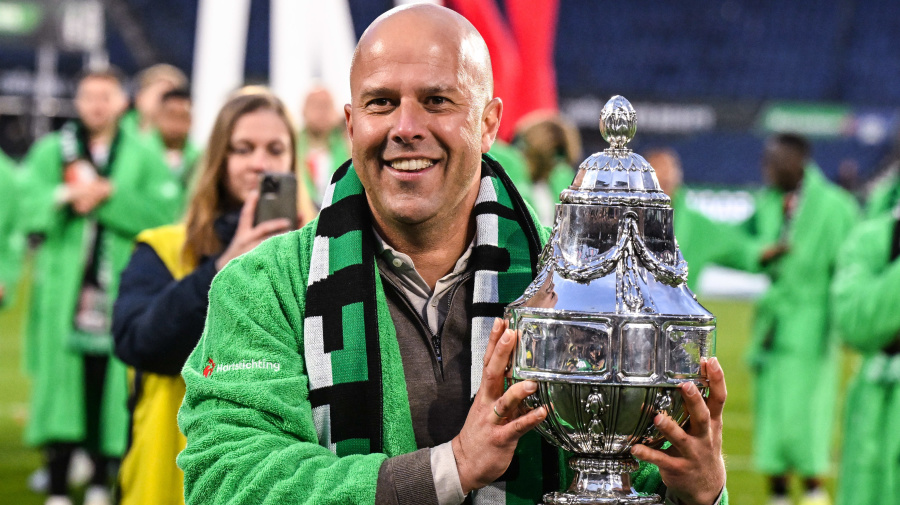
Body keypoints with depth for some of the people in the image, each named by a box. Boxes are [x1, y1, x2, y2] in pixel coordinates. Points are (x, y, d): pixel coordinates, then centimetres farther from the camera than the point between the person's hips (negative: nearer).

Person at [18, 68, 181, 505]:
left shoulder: (141, 158, 9)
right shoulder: (51, 151, 12)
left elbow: (161, 215, -4)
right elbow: (30, 211, 2)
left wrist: (110, 195, -11)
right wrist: (67, 197, -15)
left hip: (119, 287, 0)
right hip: (64, 286, 0)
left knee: (110, 383, -3)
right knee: (61, 379, -5)